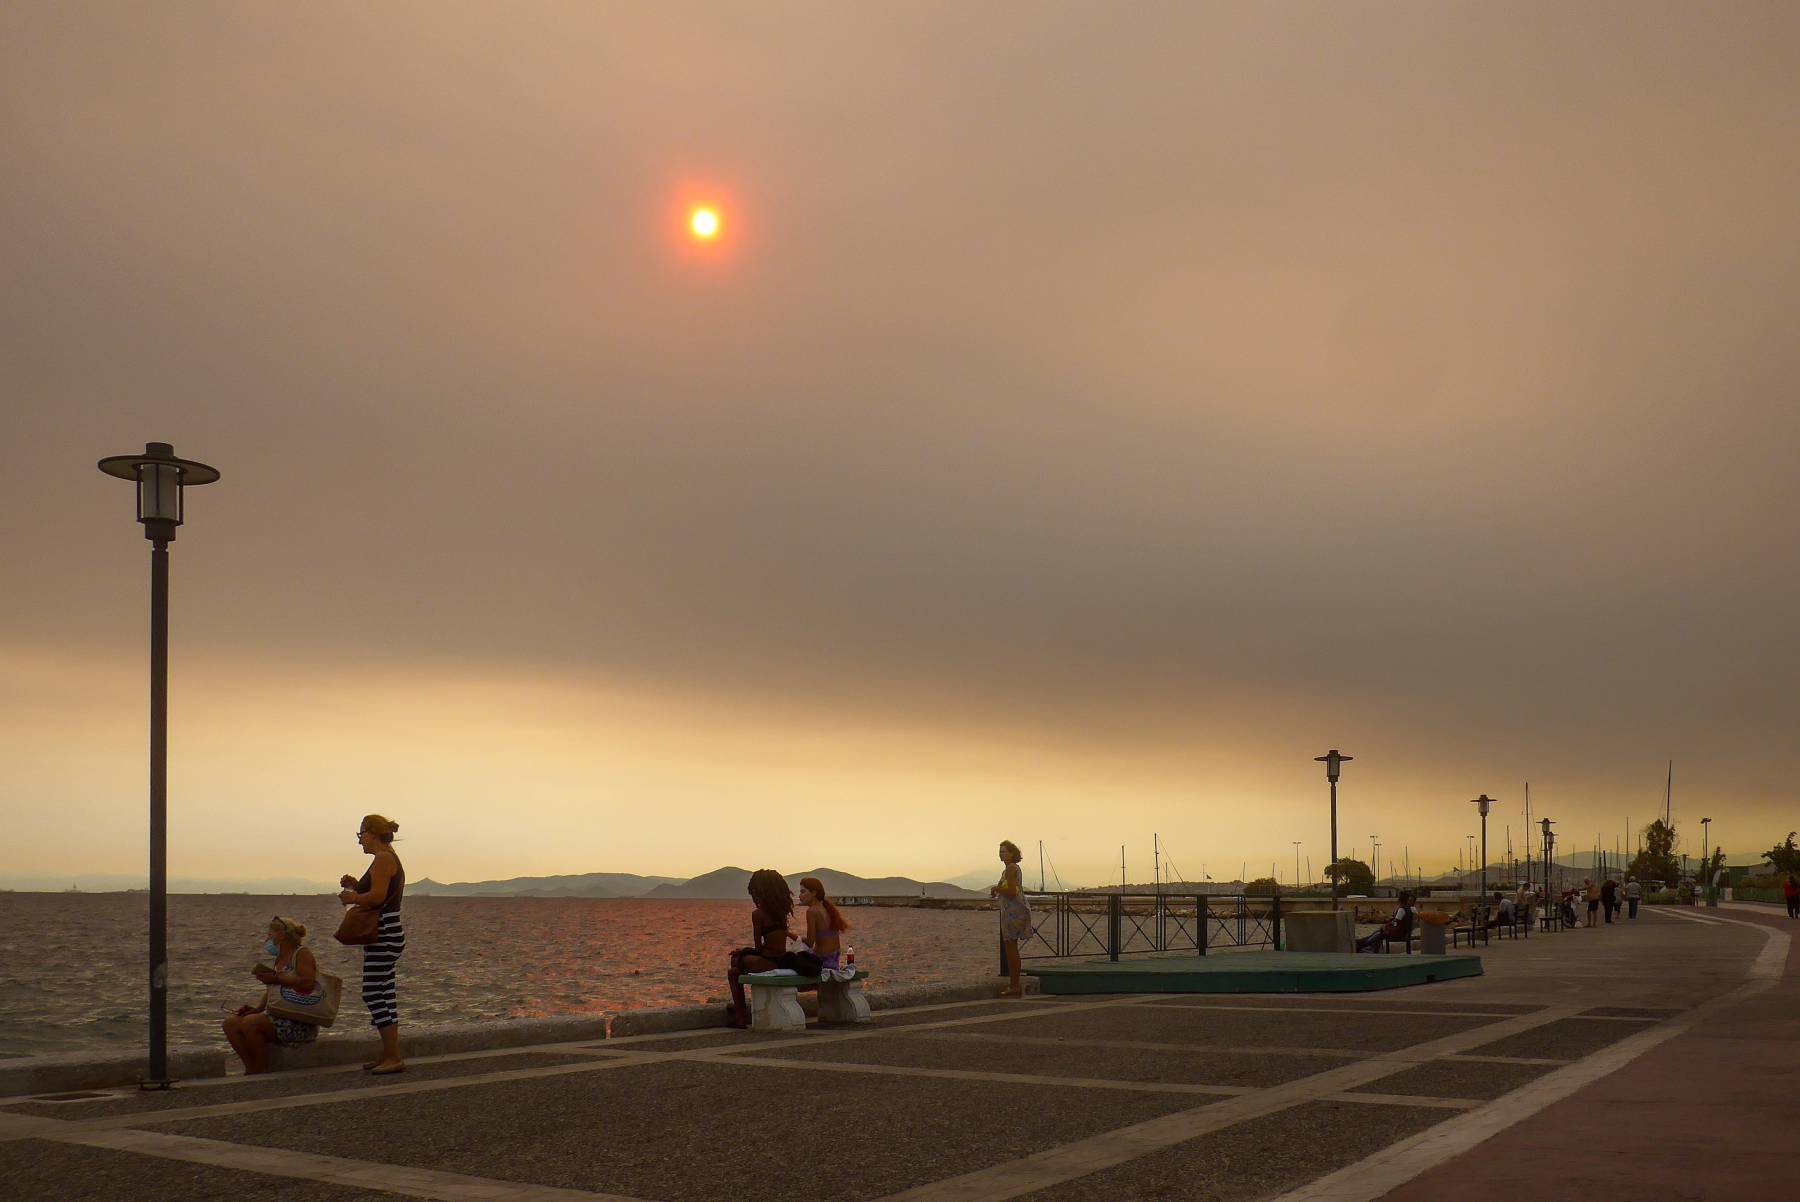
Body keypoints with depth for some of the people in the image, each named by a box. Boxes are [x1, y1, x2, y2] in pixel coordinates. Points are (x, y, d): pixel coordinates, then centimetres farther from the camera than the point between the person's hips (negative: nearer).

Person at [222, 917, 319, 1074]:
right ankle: (251, 1068, -7)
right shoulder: (278, 959, 19)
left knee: (250, 1023, -27)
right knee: (231, 1022, -5)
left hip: (301, 1024, -9)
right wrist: (257, 1008, 6)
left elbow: (308, 984, -22)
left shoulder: (302, 954, -7)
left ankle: (261, 1071, -14)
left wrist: (277, 979, -23)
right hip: (281, 1018, 9)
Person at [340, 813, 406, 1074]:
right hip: (385, 935, 11)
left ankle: (394, 1058, -10)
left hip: (384, 935, -11)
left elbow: (377, 897, -24)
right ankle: (388, 1055, 17)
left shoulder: (383, 858, -14)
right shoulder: (389, 859, 19)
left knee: (373, 995, -10)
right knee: (383, 995, 12)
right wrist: (357, 886, 13)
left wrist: (352, 898, -9)